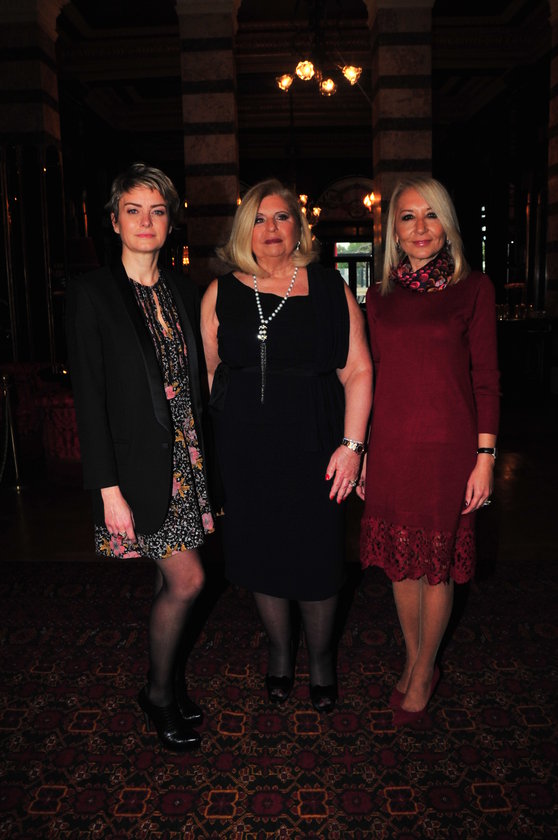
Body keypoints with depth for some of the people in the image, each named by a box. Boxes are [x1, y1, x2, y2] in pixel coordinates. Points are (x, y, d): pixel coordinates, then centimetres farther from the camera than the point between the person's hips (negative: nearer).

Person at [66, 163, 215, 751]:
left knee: (168, 580, 15)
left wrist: (205, 456, 9)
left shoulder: (183, 290, 9)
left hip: (186, 458, 5)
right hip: (138, 462, -5)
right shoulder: (92, 293, -8)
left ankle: (166, 682, 37)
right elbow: (89, 397, -12)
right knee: (186, 580, -3)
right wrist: (108, 487, -15)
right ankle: (159, 693, 24)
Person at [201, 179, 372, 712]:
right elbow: (207, 370, 10)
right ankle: (279, 650, 38)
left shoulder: (328, 288, 1)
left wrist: (351, 444, -9)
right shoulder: (221, 293, 5)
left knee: (315, 555, 6)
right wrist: (209, 437, 4)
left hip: (313, 443, -1)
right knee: (260, 552, 12)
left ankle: (320, 657, 33)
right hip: (244, 447, 2)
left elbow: (357, 370, -2)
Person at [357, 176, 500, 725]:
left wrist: (485, 456, -6)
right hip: (390, 447, 3)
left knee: (437, 564, 9)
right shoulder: (380, 297, 8)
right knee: (401, 561, 13)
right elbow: (371, 378, 10)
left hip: (447, 445, -3)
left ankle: (423, 673, 30)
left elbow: (485, 379, -1)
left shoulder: (473, 289, 0)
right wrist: (358, 451, 9)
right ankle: (413, 661, 36)